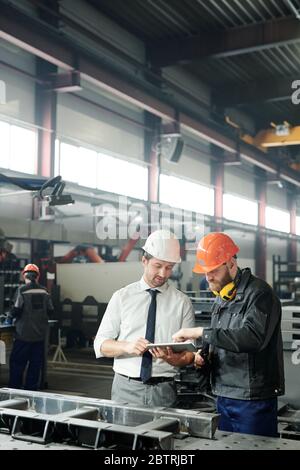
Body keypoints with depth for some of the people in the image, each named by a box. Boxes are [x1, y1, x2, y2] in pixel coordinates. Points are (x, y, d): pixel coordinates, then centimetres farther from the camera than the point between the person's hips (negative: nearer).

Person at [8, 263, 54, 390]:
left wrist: (11, 315, 7)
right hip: (40, 333, 4)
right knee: (36, 363, 11)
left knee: (17, 362, 5)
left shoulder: (22, 290, -10)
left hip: (24, 333, -4)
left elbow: (16, 310, -15)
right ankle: (32, 388, 14)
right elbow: (50, 311, 3)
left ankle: (14, 389, 5)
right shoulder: (44, 291, 1)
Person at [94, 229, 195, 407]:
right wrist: (127, 346, -18)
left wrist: (170, 357, -20)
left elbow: (190, 354, 2)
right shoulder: (122, 297, 3)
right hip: (126, 388, 0)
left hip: (164, 391, 0)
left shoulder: (182, 302, 2)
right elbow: (100, 345, 1)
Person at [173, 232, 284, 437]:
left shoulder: (260, 293, -13)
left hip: (253, 400, -8)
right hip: (224, 397, 8)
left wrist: (202, 332, -26)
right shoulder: (221, 299, 13)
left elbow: (253, 337, -28)